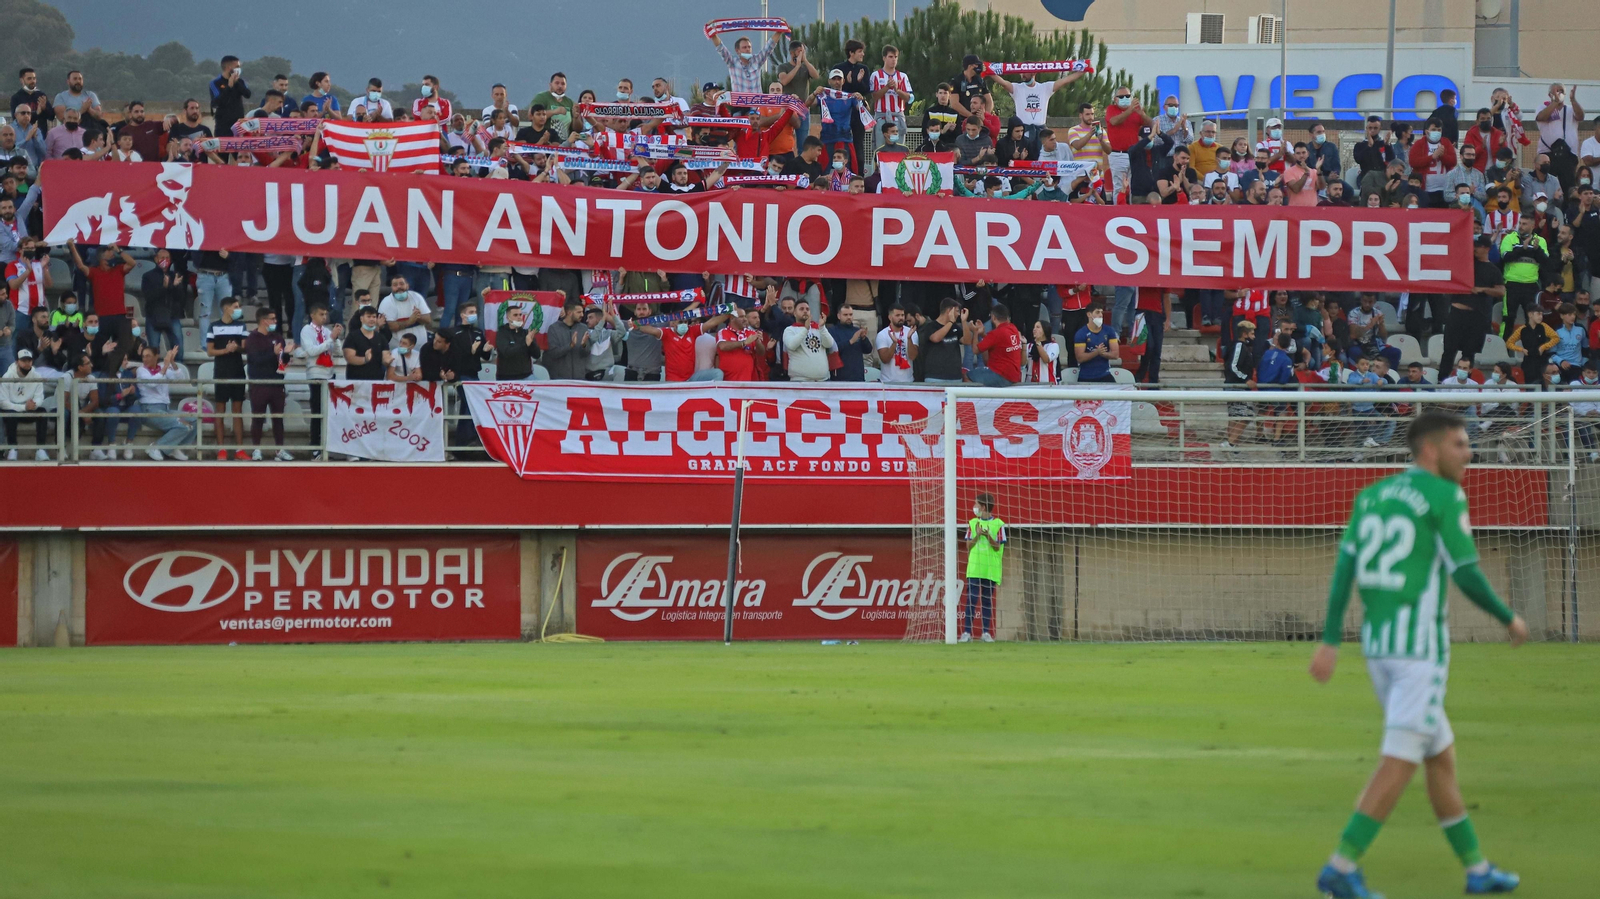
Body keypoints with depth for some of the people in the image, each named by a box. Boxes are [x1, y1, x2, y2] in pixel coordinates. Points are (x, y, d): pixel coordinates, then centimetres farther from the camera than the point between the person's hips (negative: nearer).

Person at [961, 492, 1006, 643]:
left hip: (991, 570, -1)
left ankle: (986, 632, 8)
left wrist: (988, 536, -18)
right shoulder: (972, 523, 8)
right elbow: (968, 546, 5)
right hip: (974, 568, 1)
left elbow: (998, 547, -2)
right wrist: (977, 535, -12)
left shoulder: (998, 524, 0)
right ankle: (966, 632, -8)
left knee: (987, 601, 3)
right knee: (971, 600, -6)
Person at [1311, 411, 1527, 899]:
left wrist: (1330, 642, 5)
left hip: (1376, 643, 8)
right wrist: (1509, 619, 5)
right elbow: (1466, 575, -10)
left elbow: (1344, 566, 7)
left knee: (1441, 754, 17)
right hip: (1420, 644, -8)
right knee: (1399, 762, -8)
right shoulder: (1445, 497, -8)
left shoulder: (1372, 495, 13)